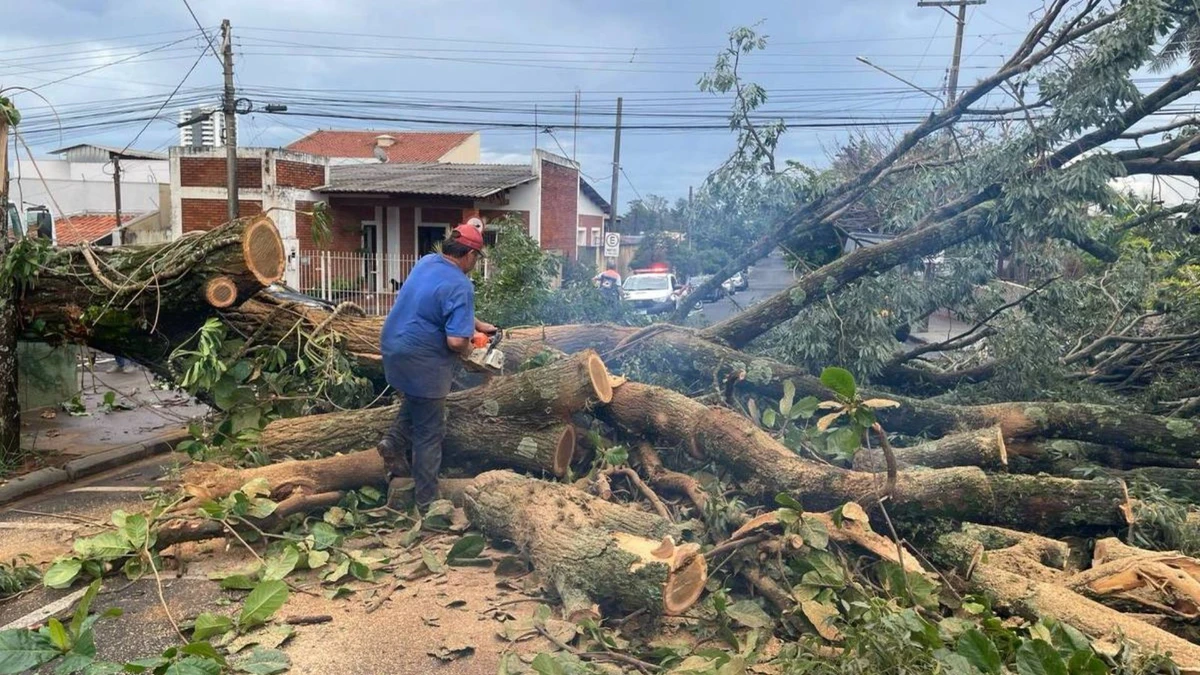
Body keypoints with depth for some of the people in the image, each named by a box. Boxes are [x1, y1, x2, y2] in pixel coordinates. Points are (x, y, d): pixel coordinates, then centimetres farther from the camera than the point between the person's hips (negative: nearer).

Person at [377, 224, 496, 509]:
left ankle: (393, 439, 18)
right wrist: (468, 349, -5)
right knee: (429, 434, 6)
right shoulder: (460, 286, -21)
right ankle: (427, 499, 16)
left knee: (416, 397, 35)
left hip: (393, 348, 8)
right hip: (421, 362, -8)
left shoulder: (426, 262, 5)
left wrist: (477, 325, 20)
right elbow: (456, 341, -26)